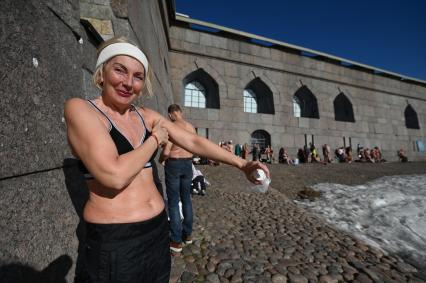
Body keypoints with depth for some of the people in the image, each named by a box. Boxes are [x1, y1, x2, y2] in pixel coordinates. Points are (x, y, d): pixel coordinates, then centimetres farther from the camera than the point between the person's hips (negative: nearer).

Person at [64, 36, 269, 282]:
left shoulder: (147, 116, 4)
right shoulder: (80, 108, -12)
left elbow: (194, 142, 1)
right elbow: (115, 175, -24)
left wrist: (241, 163, -2)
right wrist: (155, 139, -10)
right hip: (113, 241, -5)